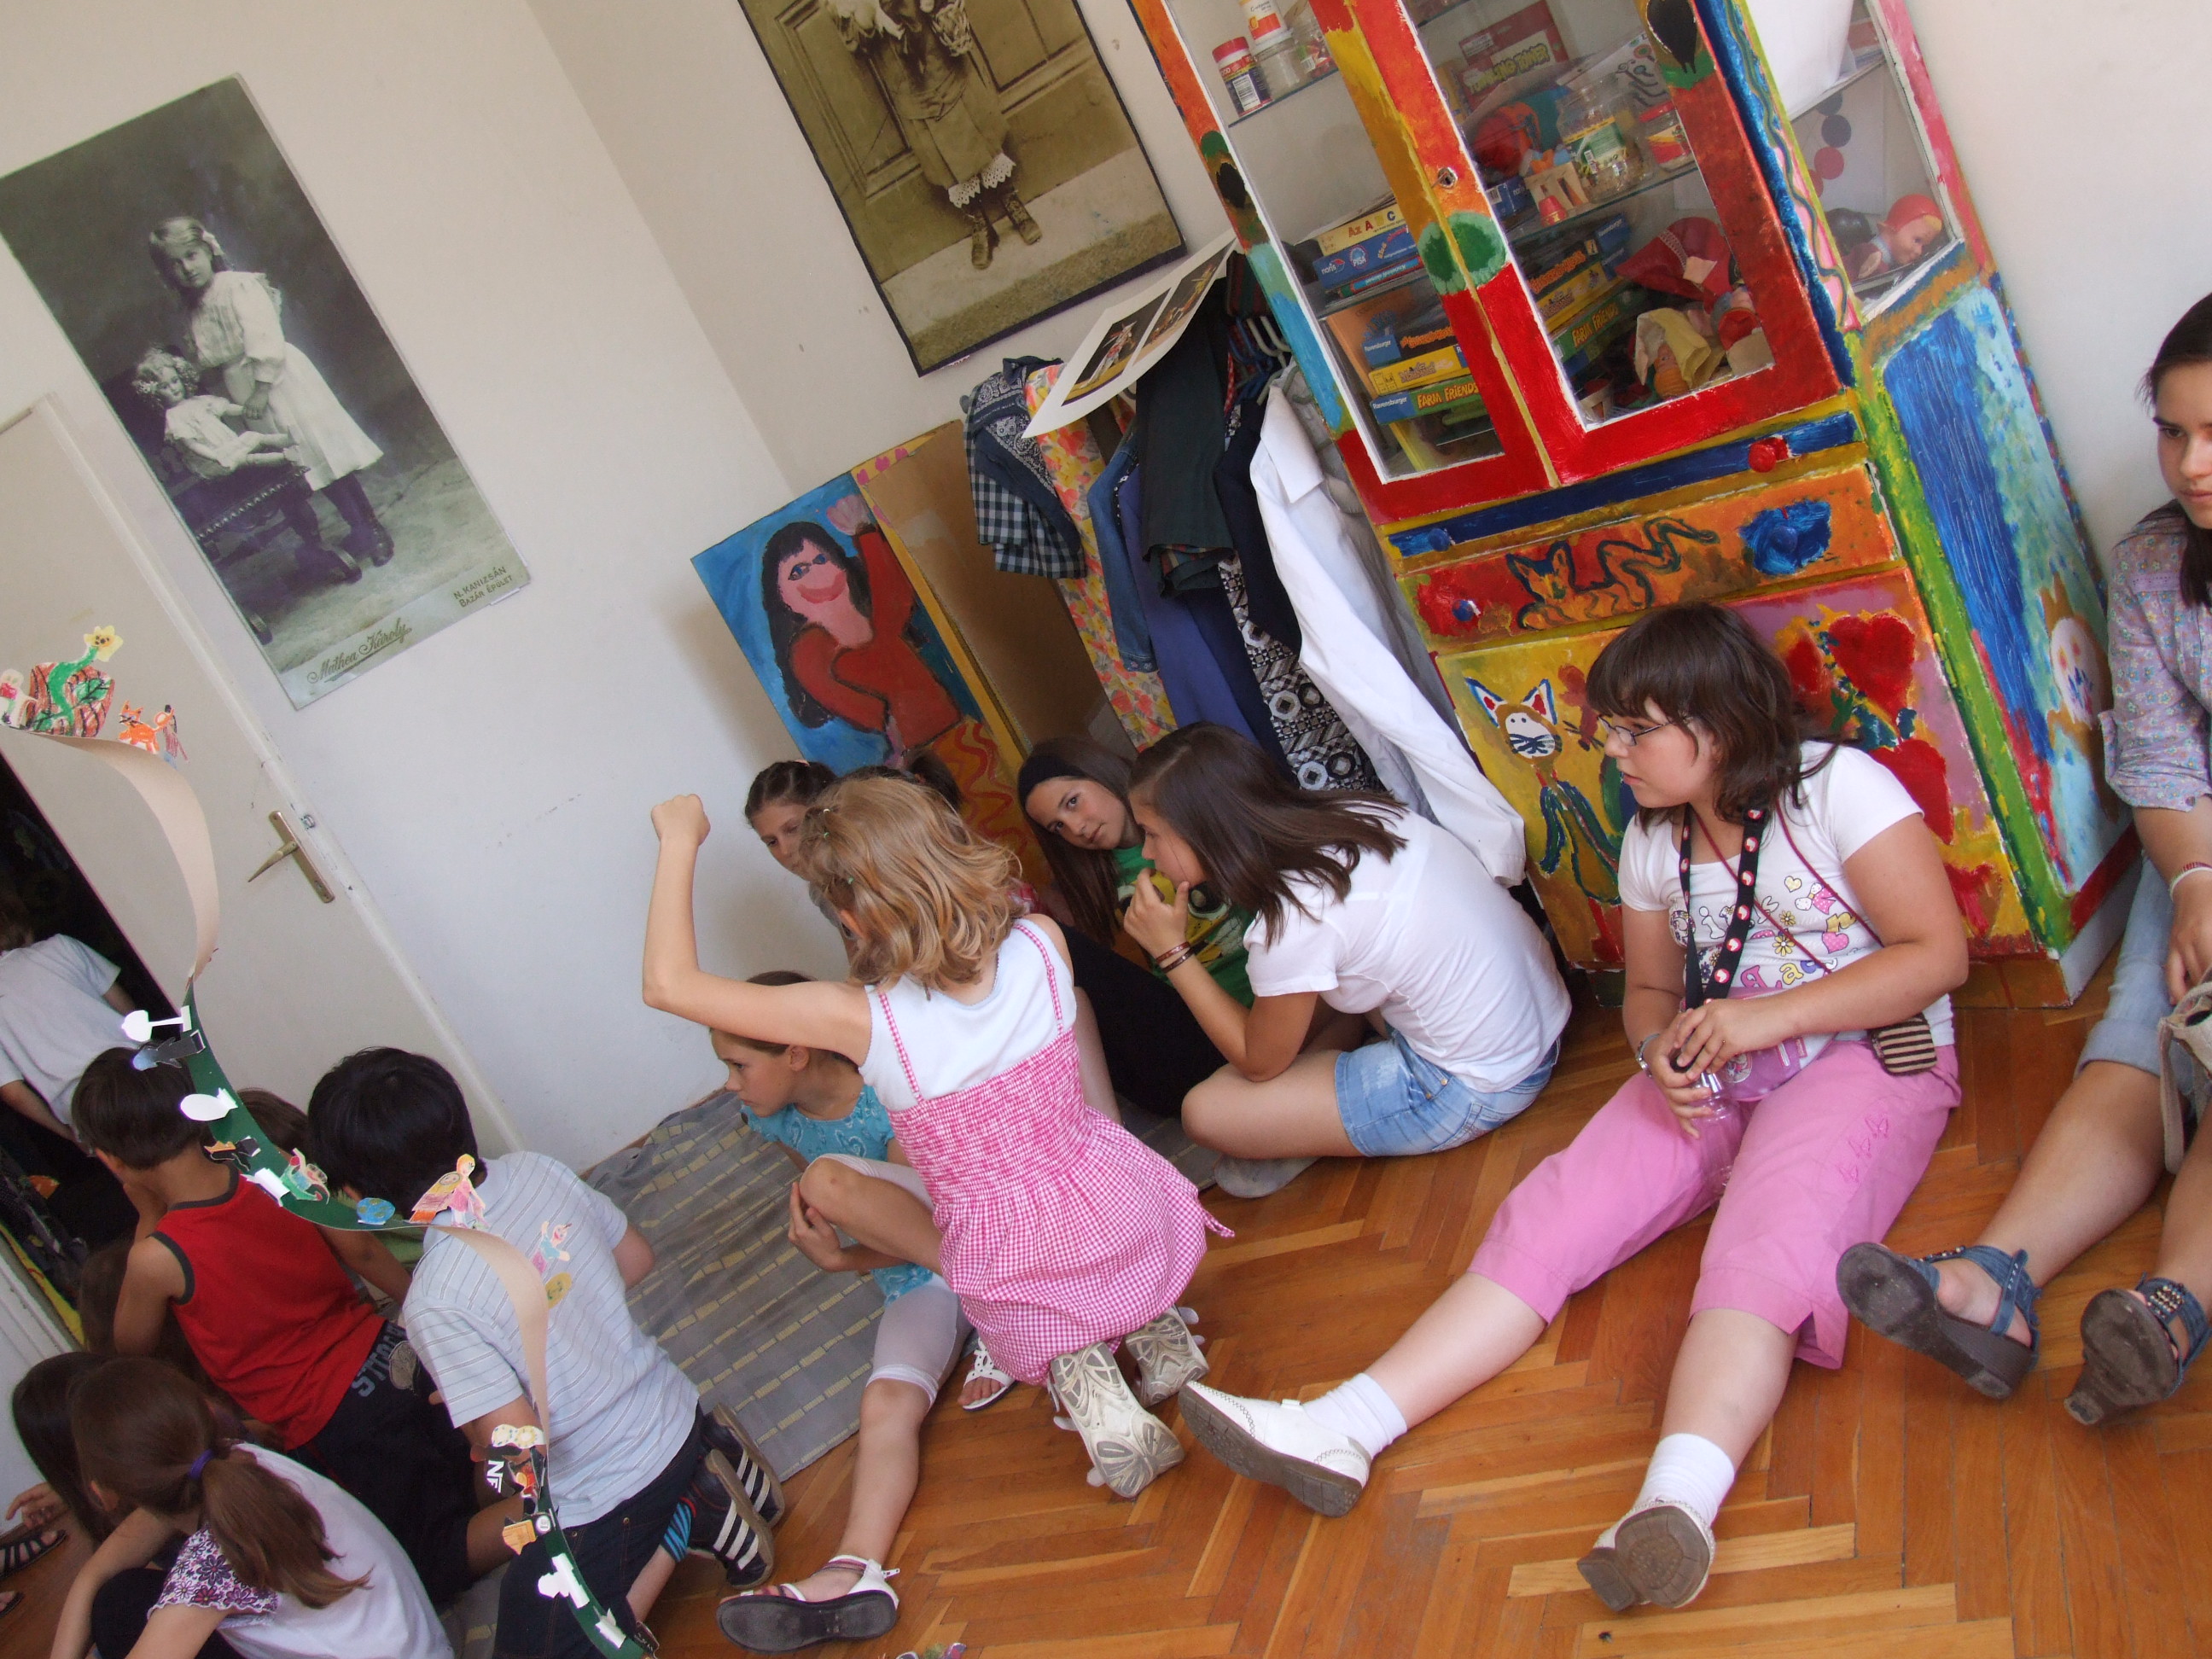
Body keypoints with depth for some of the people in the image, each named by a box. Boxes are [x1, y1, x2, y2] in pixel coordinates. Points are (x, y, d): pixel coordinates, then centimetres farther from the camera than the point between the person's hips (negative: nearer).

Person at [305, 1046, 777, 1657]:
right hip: (675, 1412, 8)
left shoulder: (436, 1306, -29)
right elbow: (637, 1257, 6)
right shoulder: (538, 1171, -9)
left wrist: (478, 1436, -5)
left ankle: (681, 1518, -1)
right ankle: (701, 1461, 16)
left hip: (607, 1502, -8)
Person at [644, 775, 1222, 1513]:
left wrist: (679, 842, -10)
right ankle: (1149, 1321, 14)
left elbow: (669, 983, -20)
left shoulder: (861, 1020, -26)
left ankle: (1069, 1362, 5)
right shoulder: (1042, 943, -17)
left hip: (1012, 1255, -3)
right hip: (1121, 1213, 3)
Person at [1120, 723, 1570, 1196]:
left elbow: (1260, 1062, -7)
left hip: (1479, 1090, -8)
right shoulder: (1356, 813, -5)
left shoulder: (1292, 925, -25)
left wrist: (1171, 953, -6)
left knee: (1206, 1110, -9)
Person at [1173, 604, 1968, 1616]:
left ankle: (1677, 1503, -56)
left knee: (1764, 1248, -34)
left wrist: (1766, 1017, -22)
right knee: (1552, 1213, -15)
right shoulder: (1651, 840, 9)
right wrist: (1664, 1042, -9)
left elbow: (1939, 953, -13)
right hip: (1710, 1077, 5)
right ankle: (1341, 1434, -26)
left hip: (1862, 1056, -5)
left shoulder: (1836, 787, -10)